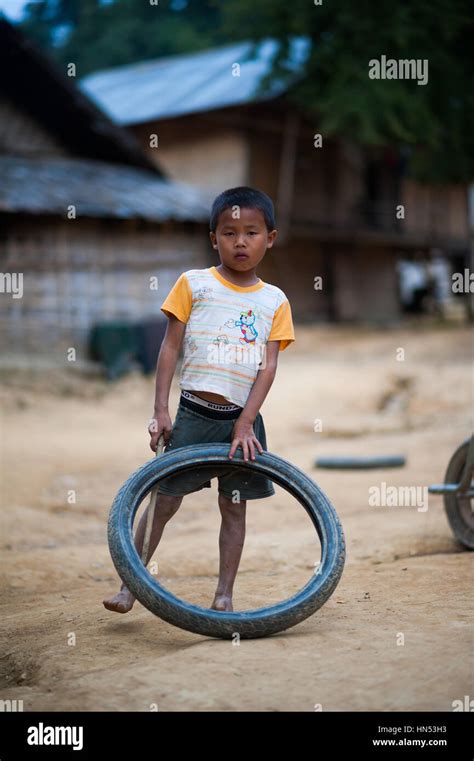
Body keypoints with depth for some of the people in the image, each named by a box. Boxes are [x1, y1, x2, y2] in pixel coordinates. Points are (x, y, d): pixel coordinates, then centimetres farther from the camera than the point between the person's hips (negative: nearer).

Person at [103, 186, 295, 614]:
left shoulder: (274, 301, 5)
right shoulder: (194, 284, 0)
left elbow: (269, 365, -1)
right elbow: (170, 348, -1)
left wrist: (245, 423, -11)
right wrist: (161, 411, -7)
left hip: (244, 418, 2)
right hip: (194, 414, -2)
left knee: (235, 506, 7)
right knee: (165, 499, 0)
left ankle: (224, 597, 17)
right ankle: (129, 586, 11)